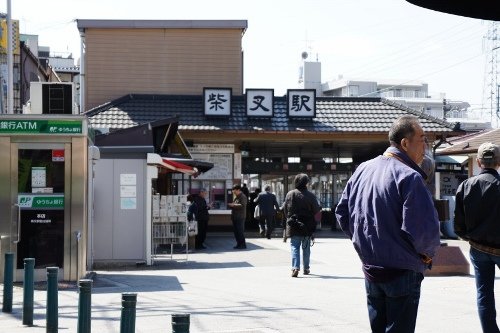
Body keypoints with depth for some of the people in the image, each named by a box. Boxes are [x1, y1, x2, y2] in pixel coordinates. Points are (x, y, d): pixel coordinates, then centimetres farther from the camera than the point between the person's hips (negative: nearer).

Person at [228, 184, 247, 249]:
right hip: (235, 217, 10)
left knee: (240, 231, -8)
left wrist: (233, 205, -22)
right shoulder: (236, 197, 19)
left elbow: (242, 205, -23)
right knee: (236, 231, 11)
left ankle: (243, 244, -3)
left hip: (240, 217, -10)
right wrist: (231, 205, 8)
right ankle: (239, 244, 18)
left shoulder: (243, 197, -10)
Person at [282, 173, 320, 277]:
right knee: (306, 248, 14)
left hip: (293, 225, 0)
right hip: (307, 226, 0)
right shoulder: (310, 196, -9)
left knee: (295, 247, 1)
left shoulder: (290, 194, -4)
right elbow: (316, 210, -5)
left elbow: (285, 209, 1)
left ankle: (295, 267, -17)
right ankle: (306, 268, 22)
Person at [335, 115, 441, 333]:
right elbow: (425, 228, -26)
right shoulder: (409, 177, -19)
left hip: (371, 271, 7)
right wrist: (427, 253, -5)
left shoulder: (363, 170, 6)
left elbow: (342, 213, 13)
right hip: (403, 273, -7)